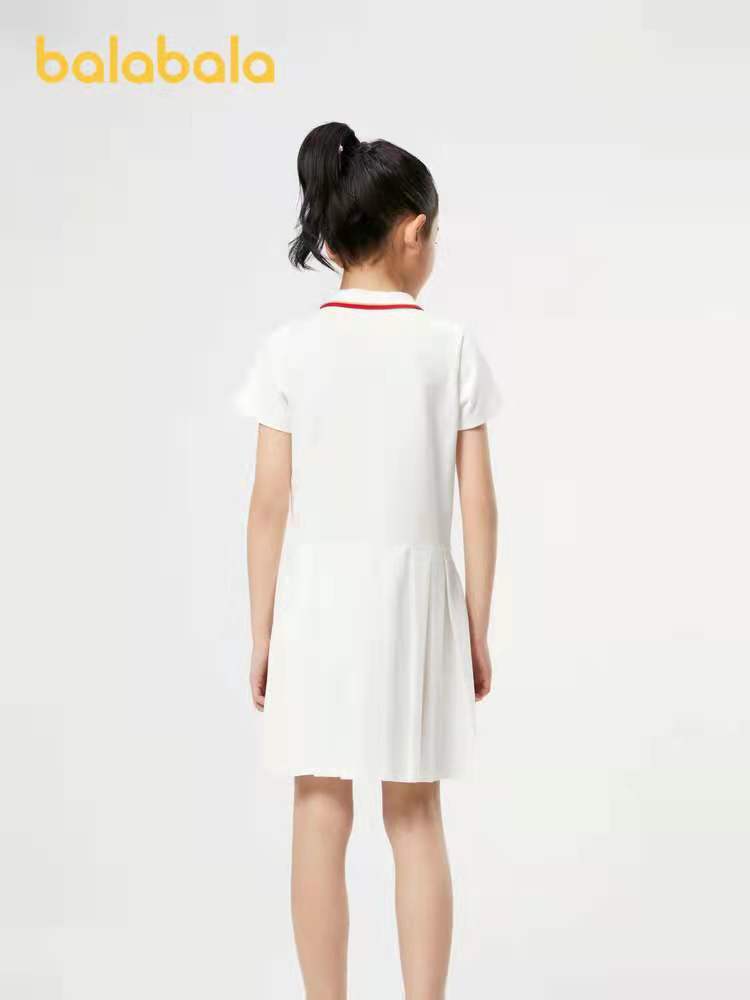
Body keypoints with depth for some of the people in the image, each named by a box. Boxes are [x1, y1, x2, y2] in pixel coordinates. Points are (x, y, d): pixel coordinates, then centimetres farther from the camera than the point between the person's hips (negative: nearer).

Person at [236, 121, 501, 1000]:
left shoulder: (289, 349, -6)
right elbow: (478, 505, -4)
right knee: (416, 822, 11)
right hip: (414, 596, 0)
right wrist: (478, 629, 5)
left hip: (317, 596, 0)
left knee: (321, 821, 8)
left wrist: (262, 633, 4)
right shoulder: (452, 347, -6)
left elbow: (270, 505, -5)